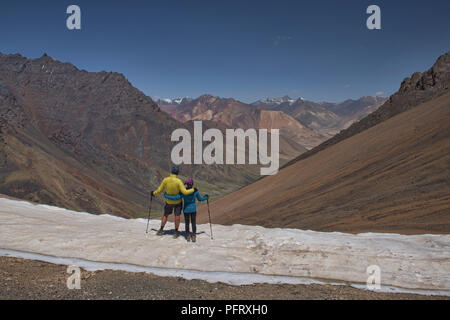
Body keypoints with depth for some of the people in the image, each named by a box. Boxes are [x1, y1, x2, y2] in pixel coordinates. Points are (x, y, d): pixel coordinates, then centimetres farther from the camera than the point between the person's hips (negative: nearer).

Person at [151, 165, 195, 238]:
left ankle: (161, 230, 23)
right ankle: (176, 232, 16)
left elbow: (160, 189, -3)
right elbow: (185, 192, -26)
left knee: (166, 215, 19)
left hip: (168, 201, 3)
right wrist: (193, 190, -12)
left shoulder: (165, 180, -15)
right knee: (177, 216, 9)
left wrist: (154, 193, 16)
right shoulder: (179, 181, -24)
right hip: (177, 201, -2)